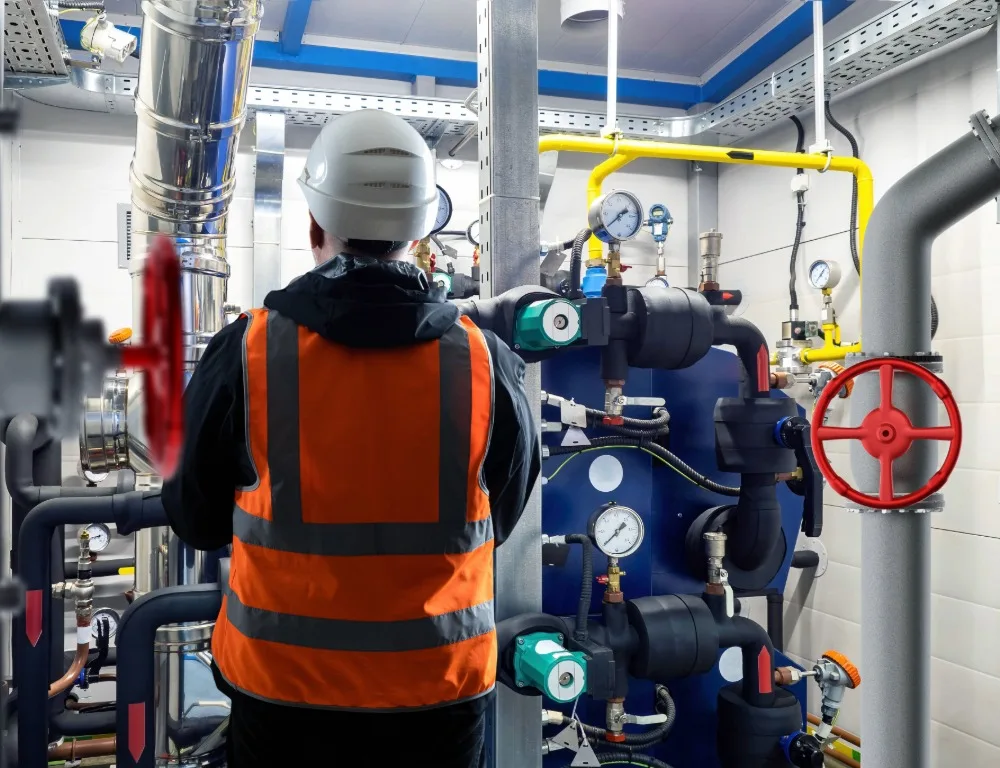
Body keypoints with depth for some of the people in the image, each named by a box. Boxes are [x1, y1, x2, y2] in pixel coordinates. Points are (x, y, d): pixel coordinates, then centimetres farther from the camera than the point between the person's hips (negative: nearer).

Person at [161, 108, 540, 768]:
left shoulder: (246, 352, -15)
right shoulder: (484, 361, -13)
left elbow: (196, 520, -1)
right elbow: (502, 519, 2)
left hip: (282, 679, 0)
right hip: (441, 681, 1)